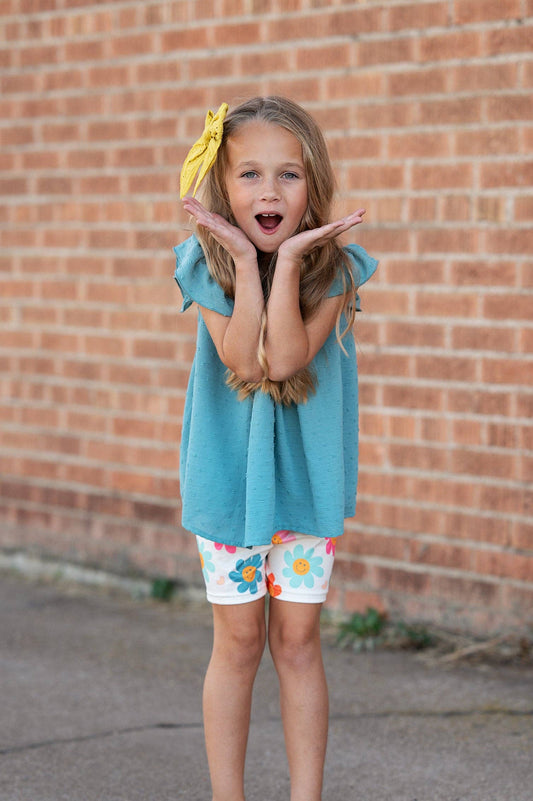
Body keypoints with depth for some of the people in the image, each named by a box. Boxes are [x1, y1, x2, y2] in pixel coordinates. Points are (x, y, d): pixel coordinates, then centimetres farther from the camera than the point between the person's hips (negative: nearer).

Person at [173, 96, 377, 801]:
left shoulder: (333, 267, -11)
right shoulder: (207, 266, -9)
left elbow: (285, 358, -23)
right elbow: (243, 362, -22)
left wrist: (287, 260, -27)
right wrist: (247, 262, -25)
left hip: (306, 471, 0)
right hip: (228, 470, 0)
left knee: (297, 640, 6)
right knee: (238, 642, 7)